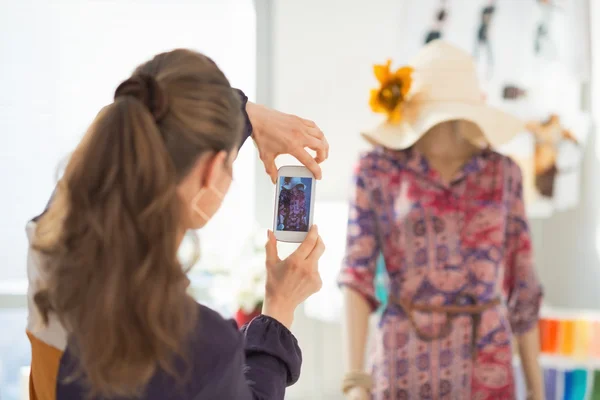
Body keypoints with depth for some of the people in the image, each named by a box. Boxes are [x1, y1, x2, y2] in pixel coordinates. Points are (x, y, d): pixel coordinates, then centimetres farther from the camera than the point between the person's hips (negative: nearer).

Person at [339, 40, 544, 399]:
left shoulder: (502, 173, 4)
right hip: (405, 365, -2)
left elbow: (521, 285, 8)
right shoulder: (377, 171, -2)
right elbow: (357, 275, -10)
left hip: (486, 366, 2)